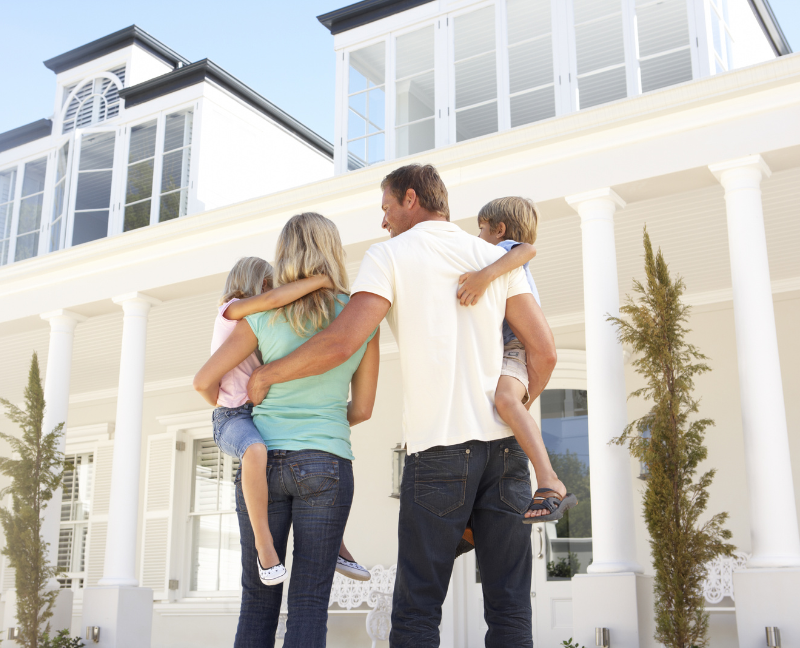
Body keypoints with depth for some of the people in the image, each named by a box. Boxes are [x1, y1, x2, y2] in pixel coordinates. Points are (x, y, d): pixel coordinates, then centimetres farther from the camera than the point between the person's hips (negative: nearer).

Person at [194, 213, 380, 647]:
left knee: (259, 598, 11)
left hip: (263, 461, 1)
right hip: (326, 464, -1)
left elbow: (206, 379, 7)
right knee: (309, 604, 2)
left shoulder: (262, 317, 0)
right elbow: (362, 409, 6)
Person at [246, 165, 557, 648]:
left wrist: (267, 374, 4)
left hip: (439, 446, -4)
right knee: (509, 608, 6)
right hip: (503, 446, 4)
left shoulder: (391, 255, 1)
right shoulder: (497, 257, 12)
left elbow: (341, 342, -11)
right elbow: (545, 351, 6)